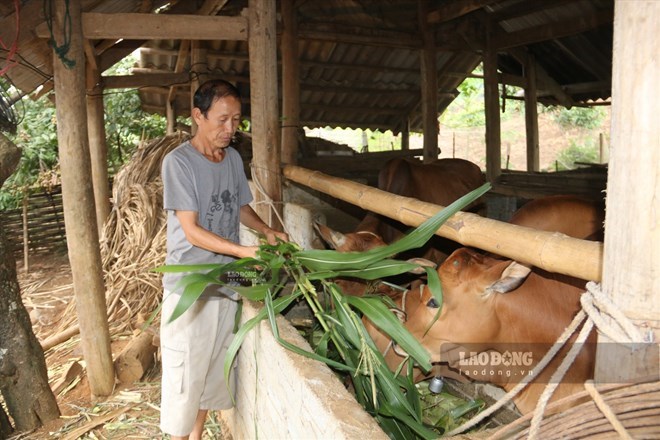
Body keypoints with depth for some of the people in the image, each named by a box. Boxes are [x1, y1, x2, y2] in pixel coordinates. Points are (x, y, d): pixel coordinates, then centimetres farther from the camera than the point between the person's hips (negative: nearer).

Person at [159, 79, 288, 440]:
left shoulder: (233, 158, 4)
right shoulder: (178, 161, -16)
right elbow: (192, 231, -20)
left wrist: (266, 230, -1)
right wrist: (246, 252, -29)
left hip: (226, 282, 6)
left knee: (213, 369, 17)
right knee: (184, 373, 5)